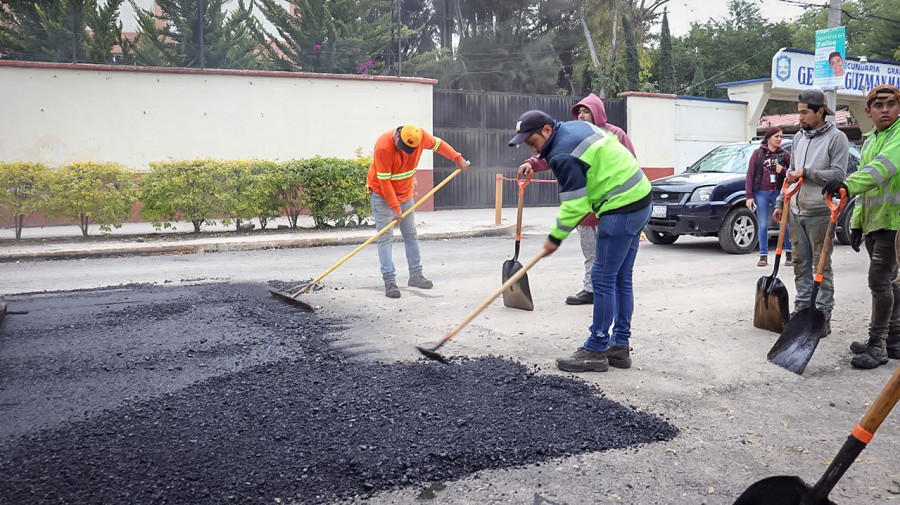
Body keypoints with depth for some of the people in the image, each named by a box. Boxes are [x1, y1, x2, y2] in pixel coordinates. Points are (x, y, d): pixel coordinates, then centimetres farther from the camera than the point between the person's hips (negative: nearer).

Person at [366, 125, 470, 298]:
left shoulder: (421, 136, -16)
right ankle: (389, 281, -10)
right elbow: (384, 181, -26)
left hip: (405, 193, 6)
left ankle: (415, 275, 17)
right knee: (385, 237, -10)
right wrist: (395, 208, -24)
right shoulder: (383, 146, -30)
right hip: (381, 193, -5)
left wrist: (458, 158, 4)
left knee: (411, 235, 8)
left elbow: (438, 144, 7)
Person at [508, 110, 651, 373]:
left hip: (620, 210, -10)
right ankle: (620, 346, 19)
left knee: (603, 280, -5)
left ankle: (596, 351, 1)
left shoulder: (563, 156, -17)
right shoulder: (576, 126, 11)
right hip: (640, 201, 10)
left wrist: (555, 237, -5)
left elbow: (574, 206, -17)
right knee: (621, 279, 13)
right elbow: (614, 142, 23)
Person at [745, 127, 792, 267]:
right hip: (761, 193, 0)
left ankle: (789, 254, 9)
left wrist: (783, 170, -10)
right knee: (763, 225, 3)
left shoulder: (785, 154, 7)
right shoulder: (758, 153, 6)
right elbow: (750, 174, 3)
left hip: (778, 193, 0)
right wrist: (749, 196, -3)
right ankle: (763, 256, 9)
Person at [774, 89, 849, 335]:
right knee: (801, 263, 12)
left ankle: (823, 315, 4)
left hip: (820, 213, -6)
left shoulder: (836, 138, -6)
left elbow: (838, 174, -15)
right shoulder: (799, 137, 14)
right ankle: (802, 307, 21)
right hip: (796, 212, 6)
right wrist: (780, 202, 17)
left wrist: (805, 173, -16)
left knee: (822, 265, -1)